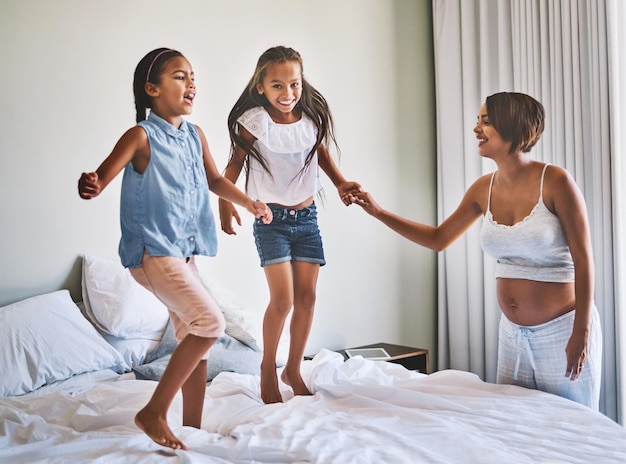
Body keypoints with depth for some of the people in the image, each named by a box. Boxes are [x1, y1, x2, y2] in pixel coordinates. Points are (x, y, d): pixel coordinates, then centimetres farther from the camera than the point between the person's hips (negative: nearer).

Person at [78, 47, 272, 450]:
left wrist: (248, 202, 14)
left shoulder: (196, 136, 9)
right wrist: (89, 186, -40)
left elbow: (214, 179, 25)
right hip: (152, 251, -8)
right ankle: (154, 412, -5)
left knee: (195, 338, 10)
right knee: (210, 322, -18)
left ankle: (193, 428, 23)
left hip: (184, 252, 8)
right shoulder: (140, 137, -10)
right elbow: (101, 178, -17)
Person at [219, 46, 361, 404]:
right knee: (283, 298, -11)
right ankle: (268, 368, 12)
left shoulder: (312, 117, -2)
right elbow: (235, 164, -6)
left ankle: (293, 369, 23)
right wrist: (226, 203, -18)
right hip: (271, 217, -4)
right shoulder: (255, 121, -13)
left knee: (307, 297, 5)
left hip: (307, 216, 4)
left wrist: (341, 182, 2)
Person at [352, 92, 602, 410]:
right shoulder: (484, 189, 2)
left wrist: (581, 333, -15)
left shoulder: (555, 181, -15)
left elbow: (583, 260, -13)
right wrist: (379, 213, 7)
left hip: (562, 329, -6)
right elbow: (439, 238, 13)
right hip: (513, 332, 6)